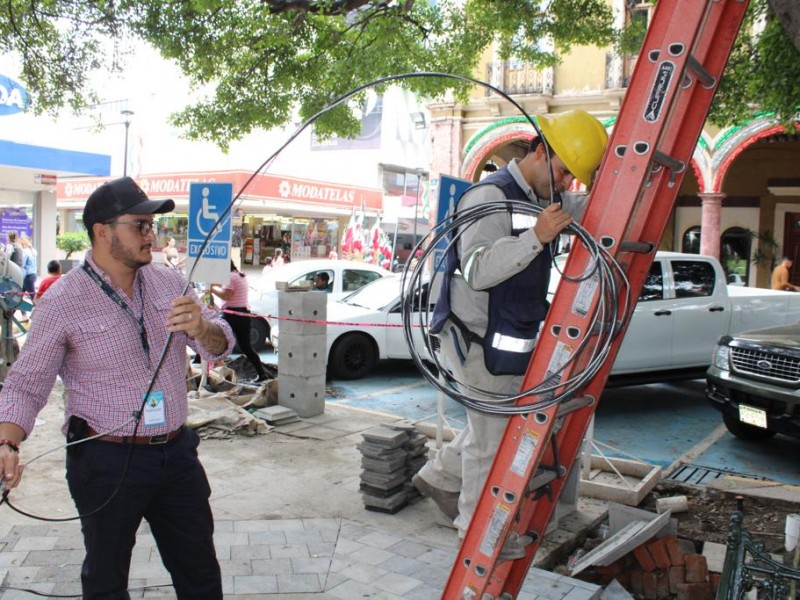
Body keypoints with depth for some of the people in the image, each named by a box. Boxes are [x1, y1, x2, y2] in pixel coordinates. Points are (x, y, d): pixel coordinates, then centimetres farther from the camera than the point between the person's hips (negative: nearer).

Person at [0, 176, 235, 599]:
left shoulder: (169, 282, 2)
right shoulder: (62, 302, -10)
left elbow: (220, 346, 2)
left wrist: (200, 328, -21)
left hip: (177, 452, 4)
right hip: (107, 463, -4)